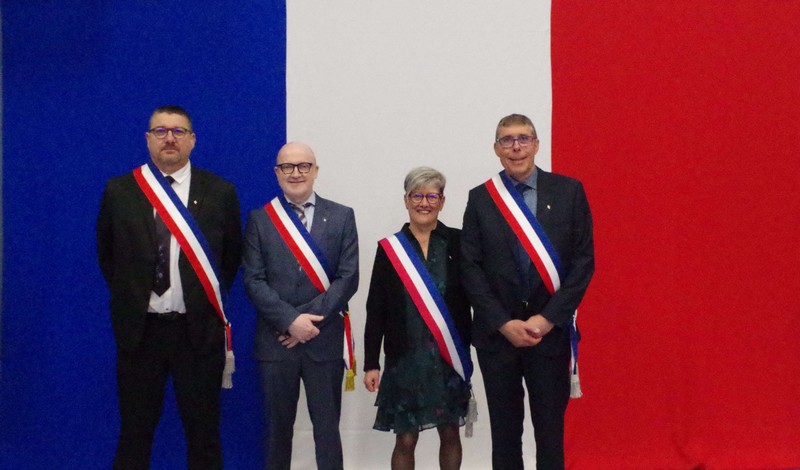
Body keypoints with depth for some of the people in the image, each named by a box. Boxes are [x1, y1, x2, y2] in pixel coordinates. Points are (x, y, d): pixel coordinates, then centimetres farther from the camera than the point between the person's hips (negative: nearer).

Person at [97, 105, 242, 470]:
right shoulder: (118, 191, 2)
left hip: (199, 329, 0)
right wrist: (129, 296, 9)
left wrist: (211, 298, 7)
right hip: (138, 329, 1)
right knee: (135, 431, 11)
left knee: (204, 431, 10)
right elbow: (106, 254, 14)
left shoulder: (220, 192, -1)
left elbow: (232, 255, 10)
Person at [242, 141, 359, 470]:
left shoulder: (342, 217, 5)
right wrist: (291, 320, -14)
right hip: (275, 340, 1)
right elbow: (254, 281, -2)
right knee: (278, 427, 10)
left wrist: (311, 319, -12)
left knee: (327, 427, 6)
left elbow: (348, 277, -3)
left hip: (325, 340, 0)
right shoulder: (259, 219, 5)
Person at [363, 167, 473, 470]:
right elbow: (376, 311, 2)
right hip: (405, 358, 0)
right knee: (406, 439, 4)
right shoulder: (389, 248, 1)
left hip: (449, 357, 0)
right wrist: (371, 363, -1)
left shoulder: (458, 243, 0)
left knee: (450, 434, 11)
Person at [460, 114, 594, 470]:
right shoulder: (480, 198, 3)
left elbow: (584, 261, -1)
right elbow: (471, 267, 0)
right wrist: (504, 324, -10)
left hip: (551, 331, 0)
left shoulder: (569, 191, 2)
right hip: (497, 333, 1)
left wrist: (548, 318, -10)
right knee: (504, 429, 10)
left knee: (550, 428, 7)